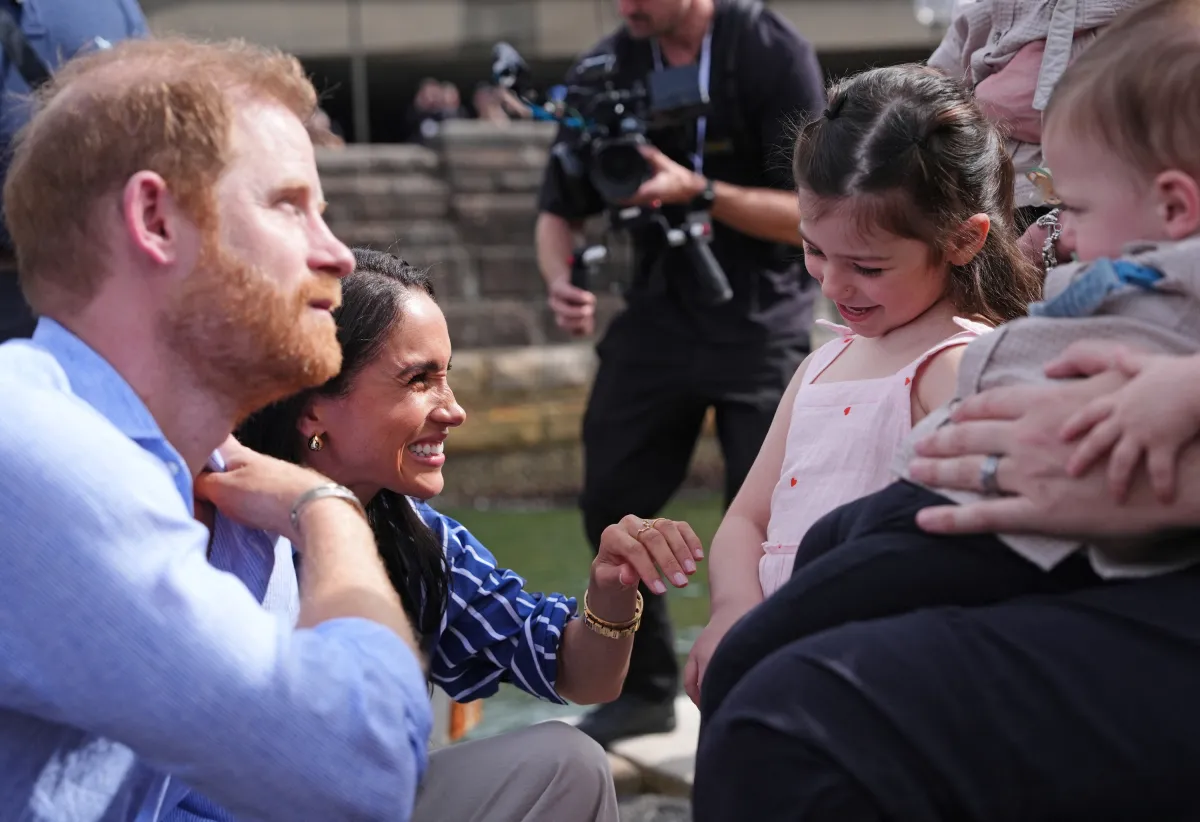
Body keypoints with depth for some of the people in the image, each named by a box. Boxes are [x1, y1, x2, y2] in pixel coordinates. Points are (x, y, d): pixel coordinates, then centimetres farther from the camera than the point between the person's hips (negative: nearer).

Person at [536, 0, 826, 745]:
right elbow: (560, 208, 4)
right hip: (658, 311, 4)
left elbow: (813, 213, -16)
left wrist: (699, 191, -29)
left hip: (763, 315, -4)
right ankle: (645, 685, 22)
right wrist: (562, 280, -17)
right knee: (612, 502, 5)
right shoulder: (609, 67, -2)